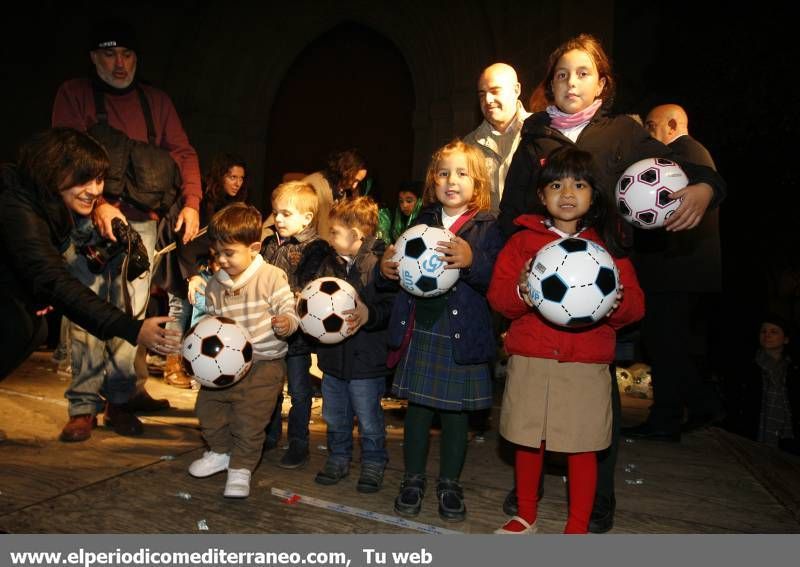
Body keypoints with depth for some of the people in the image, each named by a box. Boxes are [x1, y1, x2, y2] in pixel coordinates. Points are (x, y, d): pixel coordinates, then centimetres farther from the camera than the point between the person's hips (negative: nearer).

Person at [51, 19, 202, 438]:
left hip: (142, 219, 2)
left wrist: (191, 202, -5)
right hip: (91, 217, -2)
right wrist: (97, 204, -19)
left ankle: (124, 393, 11)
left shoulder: (156, 101, 17)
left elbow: (183, 153, 11)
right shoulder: (74, 94, 9)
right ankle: (83, 404, 4)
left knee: (132, 312, 0)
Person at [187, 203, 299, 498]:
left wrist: (285, 324, -35)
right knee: (207, 405, 17)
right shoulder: (215, 285, 3)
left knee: (249, 418, -5)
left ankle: (241, 468, 17)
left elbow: (289, 311, -13)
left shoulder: (272, 277, -14)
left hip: (264, 363, -6)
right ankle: (220, 452, 41)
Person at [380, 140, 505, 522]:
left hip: (462, 335, -3)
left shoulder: (487, 228, -4)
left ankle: (449, 484, 30)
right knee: (417, 407, 12)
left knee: (456, 411, 10)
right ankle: (413, 479, 31)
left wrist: (472, 261, -31)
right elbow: (403, 268, 14)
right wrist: (387, 268, -7)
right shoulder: (422, 222, 8)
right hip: (420, 329, 3)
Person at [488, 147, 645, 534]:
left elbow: (634, 305, 2)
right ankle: (526, 516, 34)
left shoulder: (607, 247, 7)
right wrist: (521, 293, -22)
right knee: (528, 442, 12)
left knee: (582, 448, 6)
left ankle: (578, 530, 25)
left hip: (586, 365, 0)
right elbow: (498, 295, -2)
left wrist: (616, 302, -19)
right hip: (529, 360, 1)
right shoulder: (523, 241, 5)